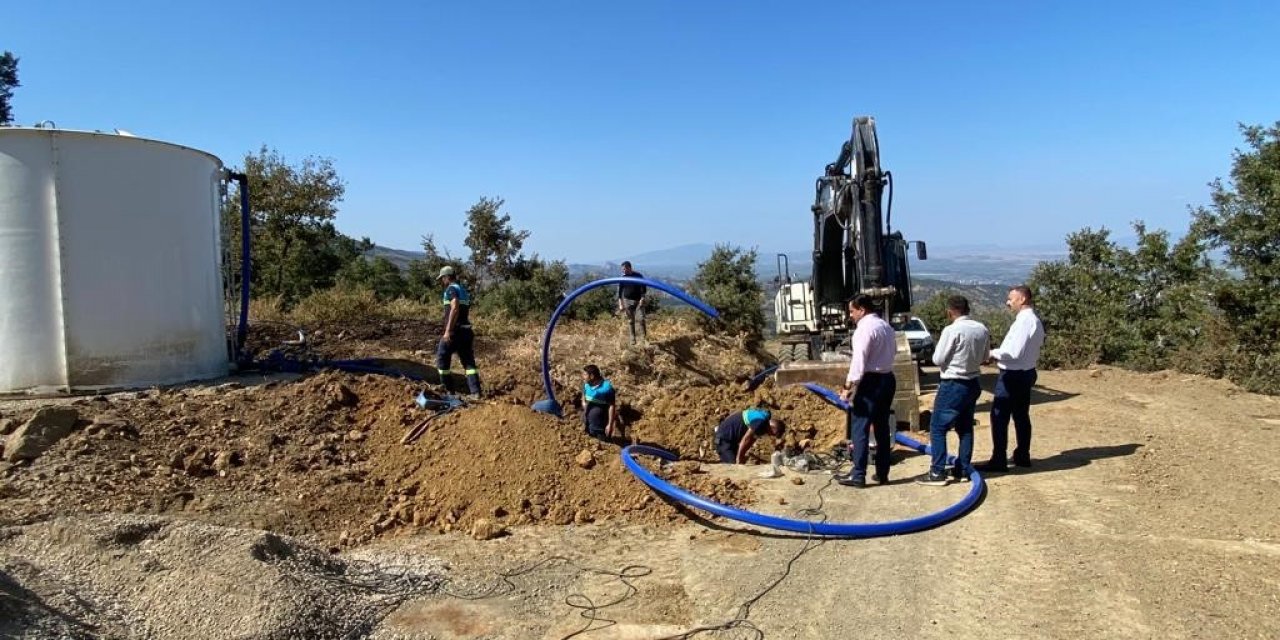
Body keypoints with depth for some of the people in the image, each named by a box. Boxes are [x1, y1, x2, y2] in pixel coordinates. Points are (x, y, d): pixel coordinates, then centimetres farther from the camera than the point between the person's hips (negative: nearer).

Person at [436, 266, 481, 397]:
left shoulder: (451, 289, -9)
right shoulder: (464, 290, 19)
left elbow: (455, 309, -23)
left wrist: (448, 331, -25)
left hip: (454, 331, -8)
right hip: (466, 330, 8)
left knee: (442, 357, 9)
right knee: (469, 361, 3)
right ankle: (475, 391, -4)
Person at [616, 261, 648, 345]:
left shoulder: (638, 275, -5)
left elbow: (644, 288, 0)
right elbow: (620, 292, 3)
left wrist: (642, 299, -10)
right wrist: (620, 304, -3)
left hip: (638, 301, -2)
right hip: (628, 301, 2)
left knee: (641, 319, -13)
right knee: (631, 321, 4)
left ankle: (644, 336, -3)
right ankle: (633, 339, 12)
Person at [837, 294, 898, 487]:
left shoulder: (865, 328, -14)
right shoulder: (886, 326, 13)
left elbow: (858, 360, -20)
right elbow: (893, 350, 20)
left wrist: (849, 386, -20)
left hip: (870, 381, -9)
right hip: (888, 379, 9)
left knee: (859, 429, -4)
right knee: (882, 428, 13)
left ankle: (858, 475, -4)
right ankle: (882, 474, 18)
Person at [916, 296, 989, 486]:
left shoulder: (952, 331, -20)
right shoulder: (982, 329, 1)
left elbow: (938, 359, -13)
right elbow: (984, 356, 14)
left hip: (953, 385, -7)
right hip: (974, 383, 7)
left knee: (938, 428, 0)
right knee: (965, 427, 17)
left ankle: (937, 473, 0)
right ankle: (963, 469, 24)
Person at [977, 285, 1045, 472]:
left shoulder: (1023, 321, -21)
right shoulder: (1035, 321, 10)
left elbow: (1014, 352, -26)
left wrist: (994, 353, -11)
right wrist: (1000, 354, 10)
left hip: (1013, 376, -10)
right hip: (1026, 373, 10)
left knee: (999, 416, -4)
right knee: (1021, 415, 17)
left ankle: (998, 461, -2)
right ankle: (1022, 456, 26)